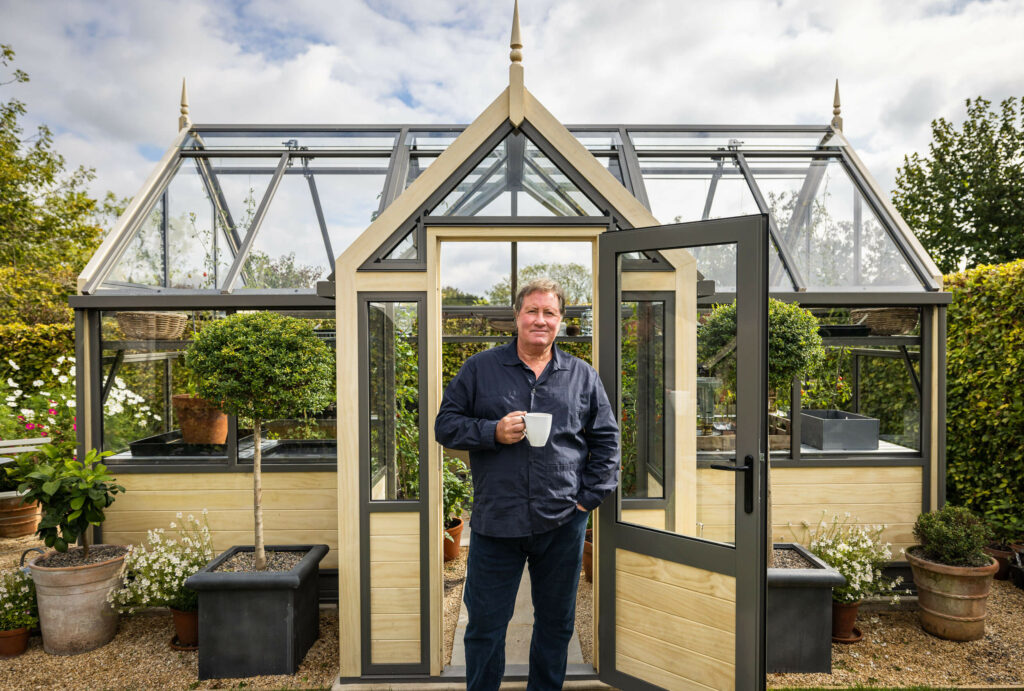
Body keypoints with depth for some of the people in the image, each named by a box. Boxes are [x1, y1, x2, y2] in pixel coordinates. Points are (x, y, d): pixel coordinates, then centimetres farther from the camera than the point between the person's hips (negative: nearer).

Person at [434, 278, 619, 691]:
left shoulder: (582, 375, 6)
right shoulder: (479, 369, 2)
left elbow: (606, 439, 9)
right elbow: (445, 425, 1)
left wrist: (589, 497, 1)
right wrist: (493, 432, -15)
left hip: (563, 522, 2)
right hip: (496, 521, -1)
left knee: (556, 622, 18)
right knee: (485, 624, 11)